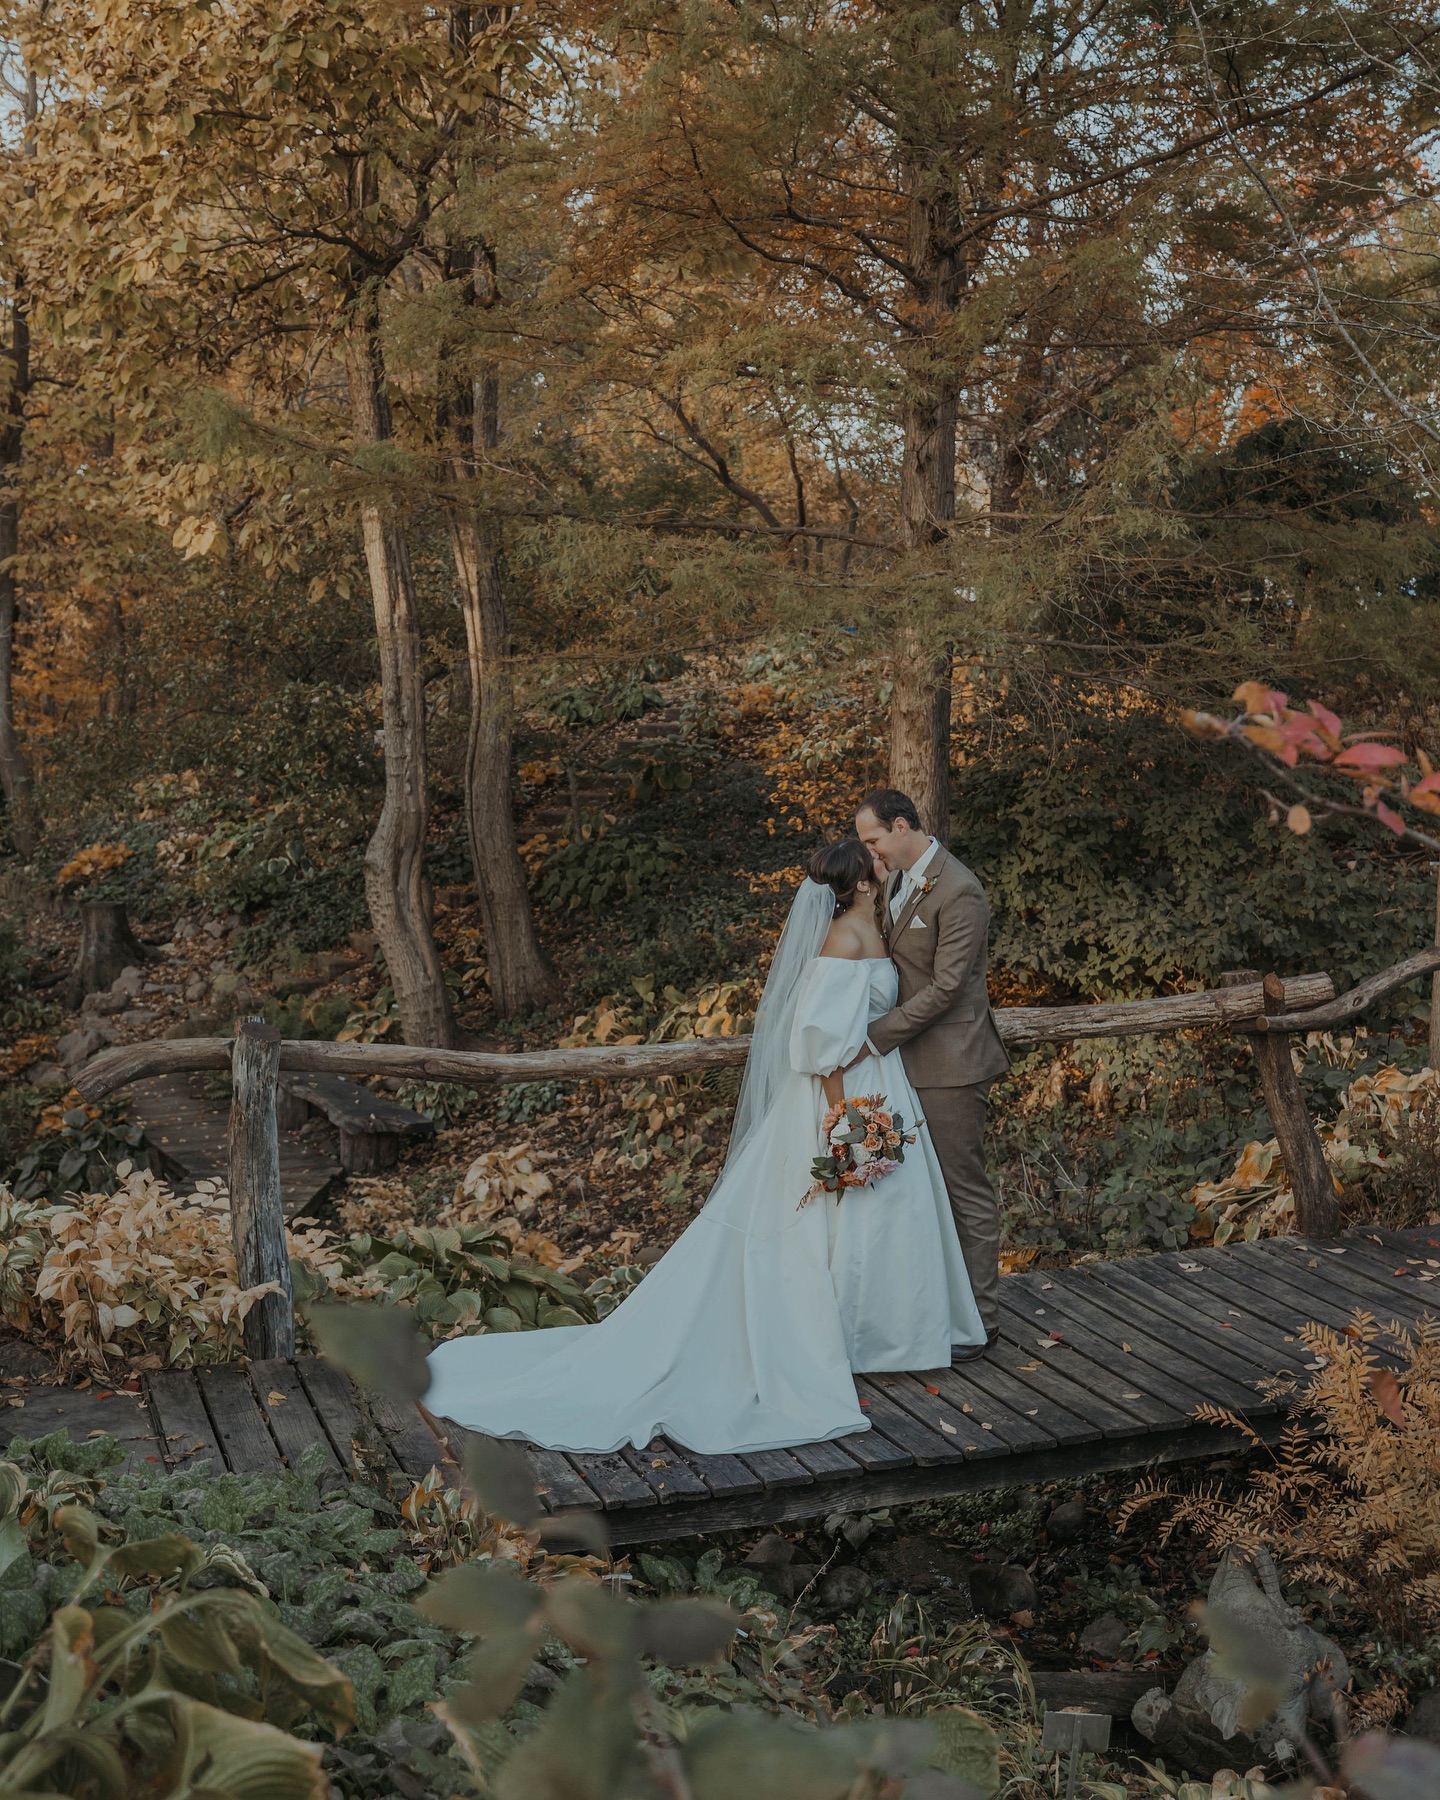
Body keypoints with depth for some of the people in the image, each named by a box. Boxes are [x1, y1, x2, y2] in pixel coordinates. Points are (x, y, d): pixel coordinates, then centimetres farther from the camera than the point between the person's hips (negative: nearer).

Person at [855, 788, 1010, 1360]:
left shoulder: (958, 892, -19)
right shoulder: (899, 878, 10)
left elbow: (945, 987, -21)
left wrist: (874, 1037, -20)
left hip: (950, 1062, -9)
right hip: (911, 1056, 9)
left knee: (966, 1189, 0)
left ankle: (979, 1318, 10)